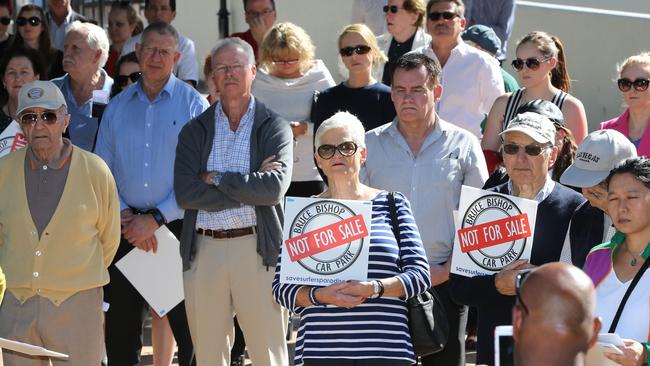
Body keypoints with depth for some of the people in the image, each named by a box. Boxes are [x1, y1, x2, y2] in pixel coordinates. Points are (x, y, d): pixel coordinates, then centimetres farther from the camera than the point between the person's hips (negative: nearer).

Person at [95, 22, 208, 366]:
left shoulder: (193, 104, -1)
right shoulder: (117, 106, 11)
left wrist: (156, 219, -12)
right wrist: (126, 216, -7)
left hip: (176, 225, -3)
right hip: (126, 228, 3)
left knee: (188, 324, 1)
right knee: (120, 325, 8)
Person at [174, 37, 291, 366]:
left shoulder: (274, 127, 4)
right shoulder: (195, 130, 10)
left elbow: (275, 187, -13)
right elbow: (185, 193, -5)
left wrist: (216, 179, -7)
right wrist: (250, 187, -9)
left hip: (256, 249, -3)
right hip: (204, 249, 3)